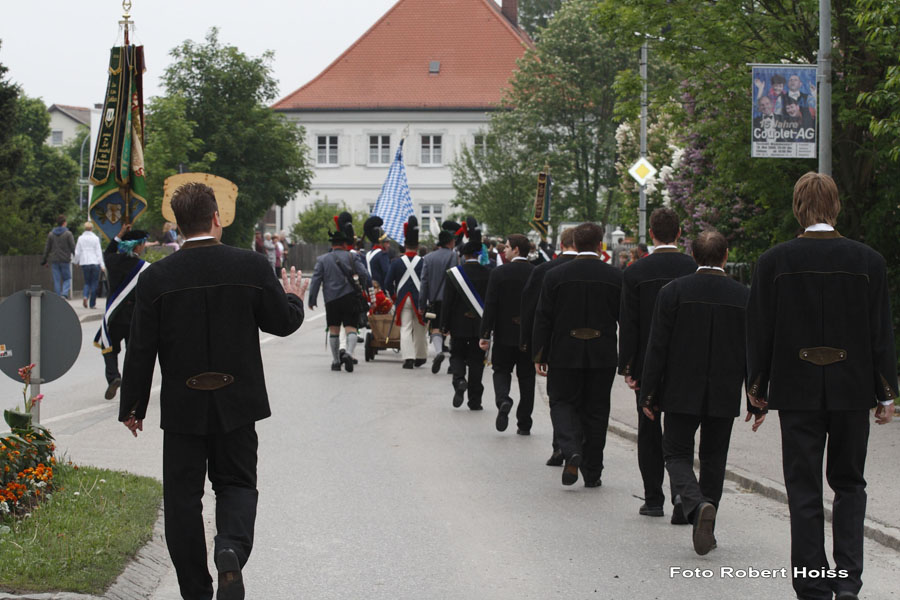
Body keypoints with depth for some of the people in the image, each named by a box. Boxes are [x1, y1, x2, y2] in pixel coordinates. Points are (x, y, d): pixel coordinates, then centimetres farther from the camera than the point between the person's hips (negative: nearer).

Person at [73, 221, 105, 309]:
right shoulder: (95, 238, -3)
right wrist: (101, 264, -3)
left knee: (87, 283, 12)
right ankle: (92, 304, 3)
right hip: (95, 263, -2)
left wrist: (76, 261, 22)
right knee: (94, 283, 4)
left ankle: (85, 296, -16)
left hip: (84, 263, 2)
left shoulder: (80, 238, 3)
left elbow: (77, 252, 6)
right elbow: (99, 252, -4)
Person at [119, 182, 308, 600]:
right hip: (236, 405, 1)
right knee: (236, 484, 14)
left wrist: (132, 407, 6)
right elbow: (283, 323, 2)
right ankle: (231, 550, -16)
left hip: (182, 408, 0)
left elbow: (141, 350, -5)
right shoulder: (251, 267, -8)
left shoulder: (156, 278, -8)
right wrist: (293, 298, 24)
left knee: (183, 496, 9)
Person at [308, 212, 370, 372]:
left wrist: (312, 300, 3)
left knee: (334, 329, 11)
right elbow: (364, 275, -1)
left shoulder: (322, 259, 5)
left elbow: (316, 280, 0)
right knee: (351, 327, -3)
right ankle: (349, 352, -28)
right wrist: (360, 287, 19)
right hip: (350, 298, -1)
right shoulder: (351, 257, 2)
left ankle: (335, 361, 14)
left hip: (331, 300, 1)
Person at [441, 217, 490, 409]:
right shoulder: (488, 274, -4)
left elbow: (447, 301, -7)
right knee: (476, 361, 8)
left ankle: (459, 380, -16)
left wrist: (444, 325, 1)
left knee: (457, 355, 13)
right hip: (480, 325, 1)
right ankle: (475, 400, 9)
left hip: (459, 325, -1)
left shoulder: (454, 273, -8)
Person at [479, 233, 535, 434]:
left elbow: (490, 305, -10)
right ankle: (524, 424, 10)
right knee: (526, 377, 9)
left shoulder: (499, 273, -9)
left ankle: (503, 400, -17)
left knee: (501, 371, 13)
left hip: (505, 334, -2)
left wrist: (485, 335, -6)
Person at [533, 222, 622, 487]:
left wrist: (539, 355, 2)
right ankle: (592, 472, 14)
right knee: (596, 411, 10)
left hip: (564, 355, -1)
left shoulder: (555, 276, -5)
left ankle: (571, 451, -15)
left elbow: (543, 318, -4)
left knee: (562, 403, 11)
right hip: (603, 356, 1)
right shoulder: (616, 277, -3)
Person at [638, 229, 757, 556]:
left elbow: (657, 348, -7)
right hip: (725, 395, 2)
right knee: (713, 459, 15)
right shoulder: (744, 296, -2)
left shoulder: (672, 292, -7)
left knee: (677, 454, 6)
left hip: (682, 393, -2)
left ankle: (697, 506, -21)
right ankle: (705, 528, 17)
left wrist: (648, 394, -1)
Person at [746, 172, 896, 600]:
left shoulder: (774, 262, -6)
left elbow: (759, 330, -1)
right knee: (849, 484, 15)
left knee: (804, 490, 6)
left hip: (797, 390, -1)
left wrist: (757, 387, 11)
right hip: (852, 389, 1)